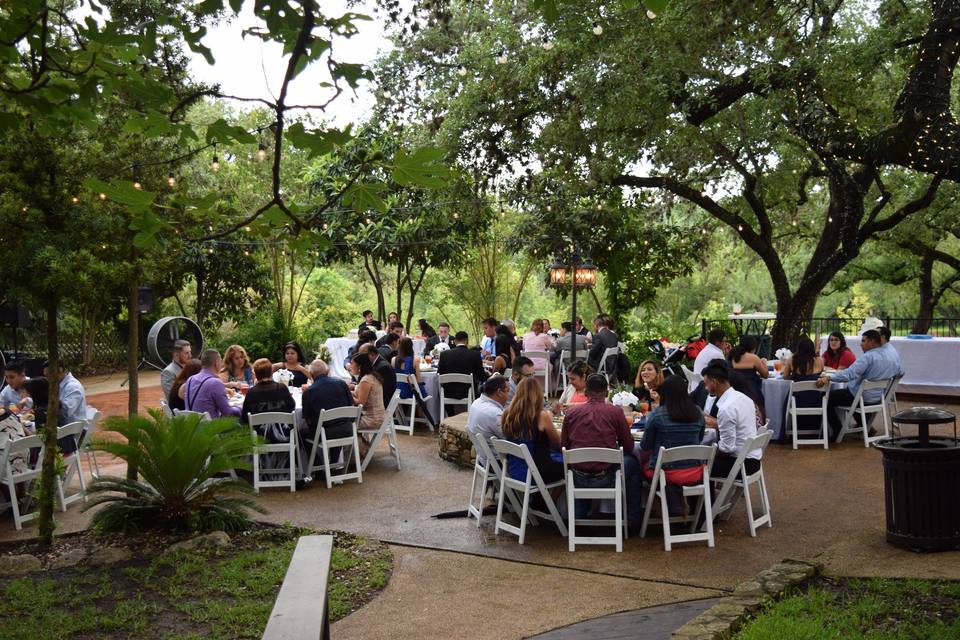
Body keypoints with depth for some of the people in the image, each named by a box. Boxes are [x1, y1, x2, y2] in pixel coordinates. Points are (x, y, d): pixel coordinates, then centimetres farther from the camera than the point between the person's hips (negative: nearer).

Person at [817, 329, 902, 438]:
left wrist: (828, 378, -42)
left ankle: (837, 432, 9)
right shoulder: (894, 353, -1)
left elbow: (849, 374, -37)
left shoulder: (868, 357, -25)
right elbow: (897, 372, 17)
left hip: (864, 398, -8)